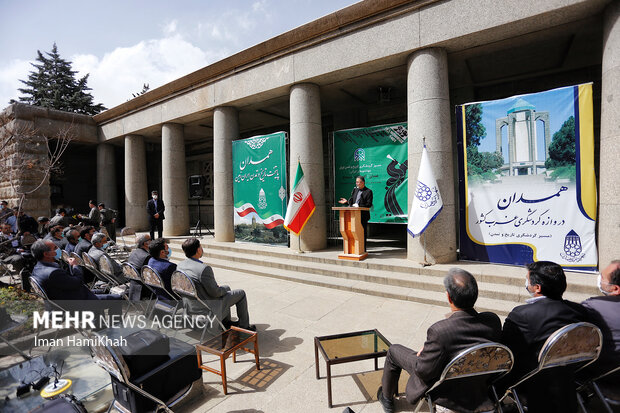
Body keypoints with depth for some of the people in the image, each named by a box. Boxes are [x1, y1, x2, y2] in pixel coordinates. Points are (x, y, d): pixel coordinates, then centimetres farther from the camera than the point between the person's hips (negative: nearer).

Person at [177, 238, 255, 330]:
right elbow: (215, 292, -22)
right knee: (241, 294, 8)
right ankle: (244, 325, 23)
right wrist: (224, 290, 1)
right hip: (207, 309, -8)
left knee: (226, 288, 28)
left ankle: (226, 322, 37)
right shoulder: (204, 269, -31)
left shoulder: (180, 265, -4)